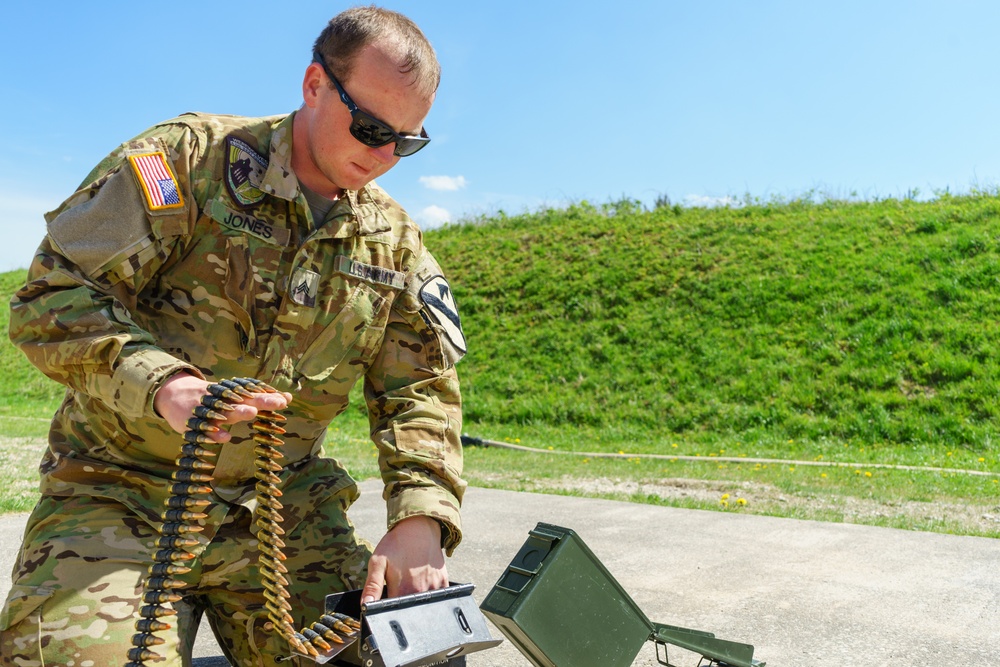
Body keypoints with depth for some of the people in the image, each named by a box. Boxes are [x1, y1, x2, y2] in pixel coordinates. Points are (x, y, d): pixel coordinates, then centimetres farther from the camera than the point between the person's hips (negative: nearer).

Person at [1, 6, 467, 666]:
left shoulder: (395, 243, 7)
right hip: (119, 493, -3)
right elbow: (54, 294, -10)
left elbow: (420, 388, 4)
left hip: (284, 511, 4)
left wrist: (420, 520, -13)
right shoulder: (188, 156, -6)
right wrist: (161, 382, -29)